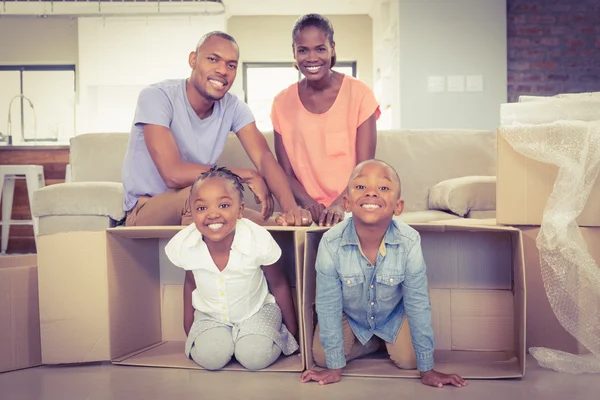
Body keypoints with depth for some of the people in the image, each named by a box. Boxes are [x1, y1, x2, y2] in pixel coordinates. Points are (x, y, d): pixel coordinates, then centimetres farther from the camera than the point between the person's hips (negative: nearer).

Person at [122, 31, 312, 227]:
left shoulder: (233, 107, -2)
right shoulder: (156, 97, -18)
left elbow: (264, 157, -15)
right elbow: (174, 175, -29)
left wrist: (290, 206, -36)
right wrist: (247, 175, -23)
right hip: (144, 211, -5)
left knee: (279, 224, -15)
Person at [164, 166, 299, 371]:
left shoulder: (259, 240, -31)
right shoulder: (184, 244, -23)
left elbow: (278, 285, -11)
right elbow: (190, 283, 1)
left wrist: (292, 329, 2)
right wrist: (188, 328, 10)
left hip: (256, 310, -2)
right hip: (209, 314, 2)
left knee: (255, 357, -24)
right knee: (211, 357, -21)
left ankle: (275, 332, 9)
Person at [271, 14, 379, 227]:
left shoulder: (359, 94, -2)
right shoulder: (282, 103, 4)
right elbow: (286, 173, 4)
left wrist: (340, 203, -20)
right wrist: (308, 202, -15)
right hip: (309, 212, 1)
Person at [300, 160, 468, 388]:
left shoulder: (409, 243, -35)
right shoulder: (331, 243, -35)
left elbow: (418, 305, -21)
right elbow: (328, 307, -22)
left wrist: (427, 369, -14)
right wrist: (334, 367, -16)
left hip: (393, 315, 0)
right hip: (349, 316, 0)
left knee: (408, 361, -10)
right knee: (321, 357, -9)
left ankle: (386, 341, 24)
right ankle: (371, 344, 18)